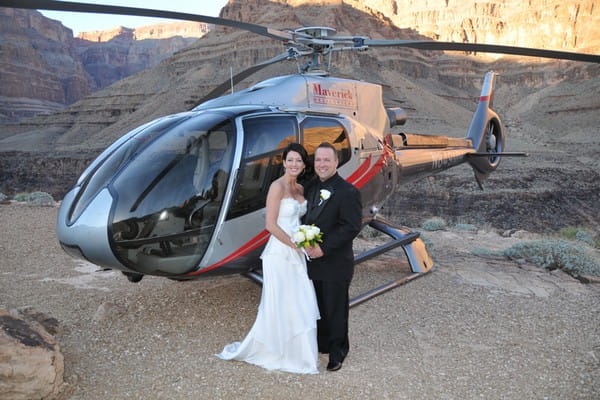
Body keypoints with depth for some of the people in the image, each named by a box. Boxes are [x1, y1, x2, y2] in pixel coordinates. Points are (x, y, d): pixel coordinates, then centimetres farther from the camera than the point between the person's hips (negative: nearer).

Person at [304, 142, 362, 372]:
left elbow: (352, 227, -20)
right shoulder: (311, 187, 8)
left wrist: (324, 248, -22)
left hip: (335, 264, -6)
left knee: (335, 310, 9)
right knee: (317, 307, 19)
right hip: (313, 261, 6)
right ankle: (321, 344, 38)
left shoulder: (348, 192, -15)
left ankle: (337, 352, 28)